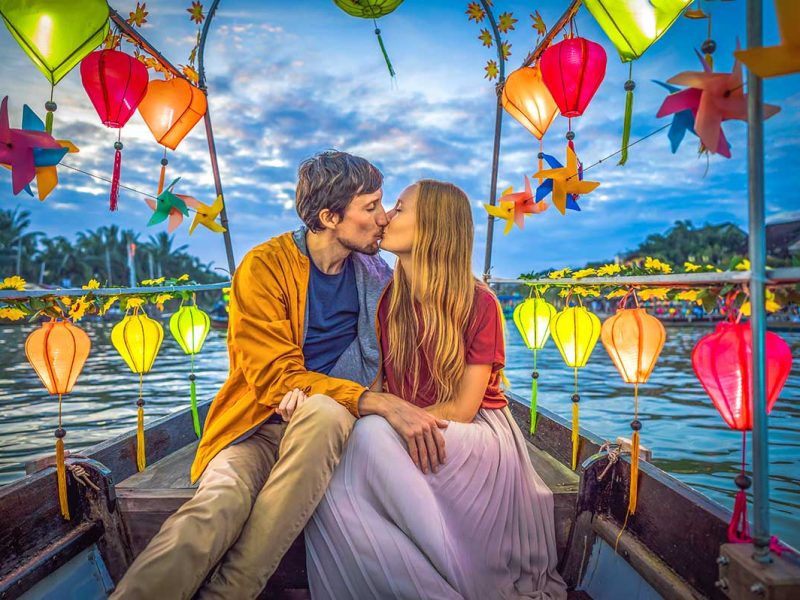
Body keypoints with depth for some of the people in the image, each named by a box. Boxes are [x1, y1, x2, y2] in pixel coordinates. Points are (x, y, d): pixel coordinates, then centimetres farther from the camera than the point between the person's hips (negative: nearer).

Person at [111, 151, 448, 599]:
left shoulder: (377, 275, 8)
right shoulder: (265, 267, -5)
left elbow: (382, 360, 17)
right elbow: (278, 378, -13)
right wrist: (377, 403, -28)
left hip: (326, 426, 3)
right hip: (260, 423, -2)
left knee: (322, 411, -35)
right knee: (221, 501, -36)